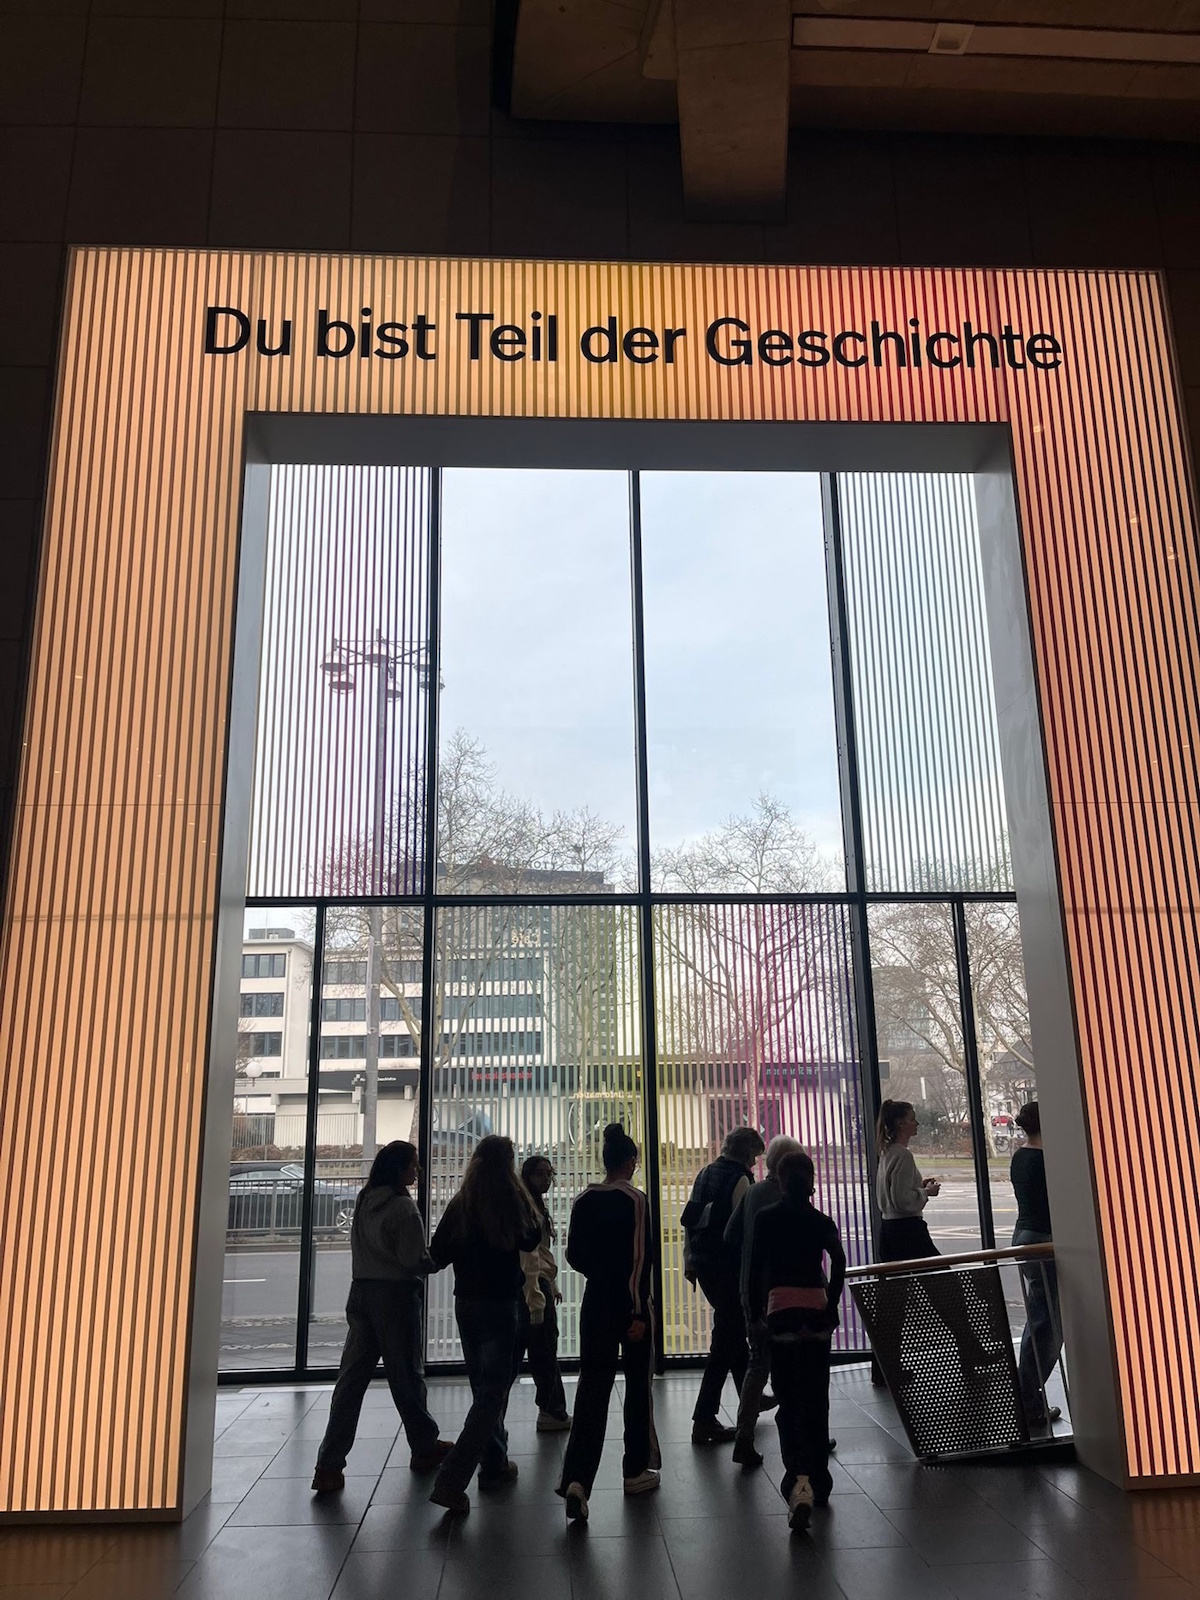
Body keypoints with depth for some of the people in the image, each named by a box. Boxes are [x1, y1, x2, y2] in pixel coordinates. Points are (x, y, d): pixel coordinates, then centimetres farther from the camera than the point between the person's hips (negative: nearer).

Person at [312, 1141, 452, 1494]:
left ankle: (330, 1465, 2)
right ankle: (424, 1447, 26)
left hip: (361, 1291, 7)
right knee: (406, 1374, 9)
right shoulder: (403, 1207, -16)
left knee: (352, 1377, 6)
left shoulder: (364, 1202, 8)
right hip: (395, 1295, -6)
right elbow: (414, 1262, -17)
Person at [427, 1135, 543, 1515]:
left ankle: (495, 1465, 30)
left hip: (466, 1304, 5)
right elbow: (532, 1239, 1)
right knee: (492, 1392, -1)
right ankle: (451, 1480, -10)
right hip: (501, 1305, -5)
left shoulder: (460, 1203, -3)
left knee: (483, 1386, 20)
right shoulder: (513, 1198, -13)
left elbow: (437, 1253, 1)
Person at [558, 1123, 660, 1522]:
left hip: (596, 1303, 4)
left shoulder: (584, 1201, 2)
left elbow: (574, 1254, 9)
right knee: (638, 1387, 13)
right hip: (631, 1305, -4)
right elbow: (640, 1258, -16)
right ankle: (636, 1471, 25)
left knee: (592, 1388, 3)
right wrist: (638, 1312, -14)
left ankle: (577, 1478, -11)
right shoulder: (634, 1200, -13)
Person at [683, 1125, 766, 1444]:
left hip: (702, 1263, 8)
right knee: (726, 1338, 0)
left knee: (734, 1326, 22)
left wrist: (689, 1259, 17)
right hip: (727, 1266, -8)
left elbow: (688, 1219, 13)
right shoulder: (740, 1179, -13)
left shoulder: (706, 1173, 11)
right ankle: (704, 1421, 1)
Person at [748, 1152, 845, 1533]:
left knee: (789, 1401, -1)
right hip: (817, 1312, 2)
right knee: (816, 1399, 15)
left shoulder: (767, 1219, 2)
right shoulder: (822, 1221, 5)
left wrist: (756, 1314, 4)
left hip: (781, 1312, -2)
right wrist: (832, 1304, -4)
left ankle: (799, 1478, -21)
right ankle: (819, 1481, 23)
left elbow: (755, 1269, -2)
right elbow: (838, 1260, -11)